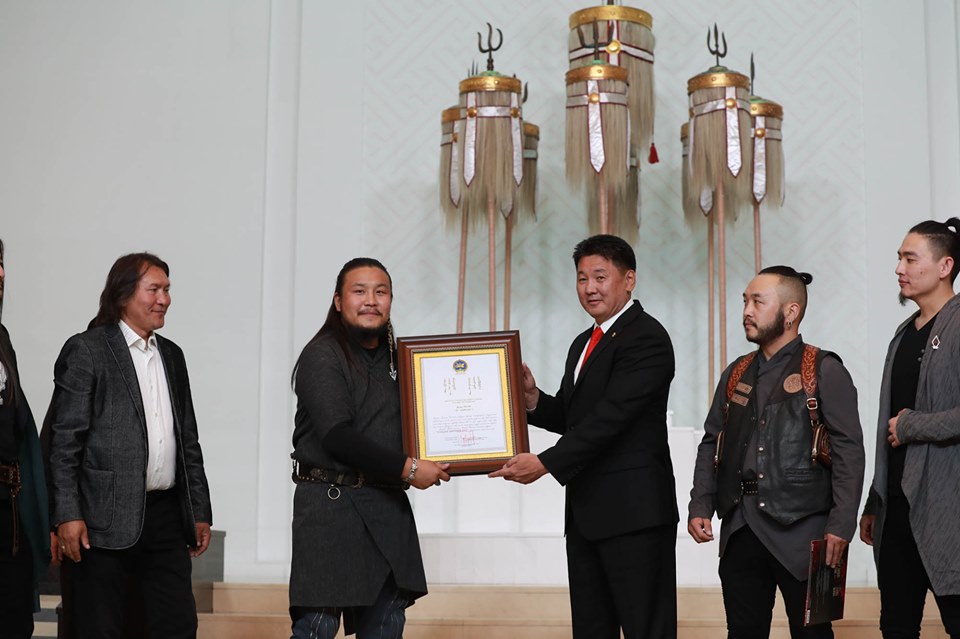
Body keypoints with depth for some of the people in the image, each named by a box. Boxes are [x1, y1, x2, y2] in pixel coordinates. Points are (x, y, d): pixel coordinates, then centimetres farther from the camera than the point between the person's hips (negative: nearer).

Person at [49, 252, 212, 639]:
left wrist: (200, 512, 16)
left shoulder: (172, 355, 16)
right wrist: (67, 515, -14)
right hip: (106, 520, -6)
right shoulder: (86, 350, -3)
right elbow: (64, 440, -8)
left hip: (167, 517, 6)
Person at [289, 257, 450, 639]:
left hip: (388, 507, 7)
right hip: (331, 503, -7)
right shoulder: (322, 356, -7)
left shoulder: (395, 357, 14)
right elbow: (337, 436, -18)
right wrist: (407, 468, -16)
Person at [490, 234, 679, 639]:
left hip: (633, 511, -9)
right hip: (586, 514, 9)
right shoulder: (584, 344, 19)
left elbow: (611, 416, -19)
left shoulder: (646, 338, -10)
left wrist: (546, 463, -21)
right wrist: (532, 397, 0)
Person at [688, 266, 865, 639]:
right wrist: (700, 506, 5)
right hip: (739, 532, 5)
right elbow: (711, 444, 16)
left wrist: (841, 525, -15)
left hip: (800, 532, -5)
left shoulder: (824, 371, -3)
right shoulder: (736, 374, 14)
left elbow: (848, 451, -8)